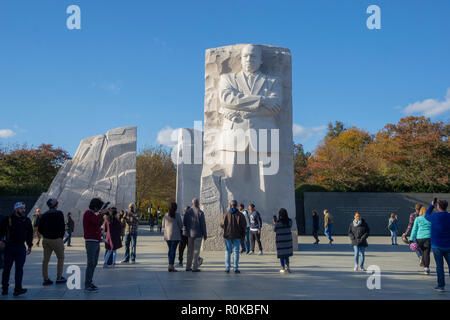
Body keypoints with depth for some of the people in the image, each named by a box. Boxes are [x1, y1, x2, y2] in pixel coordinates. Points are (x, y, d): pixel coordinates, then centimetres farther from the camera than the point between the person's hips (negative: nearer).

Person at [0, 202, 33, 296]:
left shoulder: (27, 220, 7)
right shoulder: (8, 219, -4)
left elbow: (29, 234, 16)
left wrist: (29, 246, 13)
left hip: (21, 248, 2)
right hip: (9, 247, -2)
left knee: (19, 269, -4)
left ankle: (18, 289, -6)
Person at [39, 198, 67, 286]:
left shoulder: (44, 215, 8)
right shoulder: (59, 213, -8)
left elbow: (40, 229, 11)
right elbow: (62, 227, -12)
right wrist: (61, 237, 1)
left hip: (46, 239, 5)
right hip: (56, 239, -5)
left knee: (46, 259, 6)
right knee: (60, 258, 9)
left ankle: (46, 279, 7)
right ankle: (59, 277, 9)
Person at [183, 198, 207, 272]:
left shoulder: (187, 212, 3)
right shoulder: (200, 212, -10)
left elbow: (184, 223, 6)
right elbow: (203, 224, -10)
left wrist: (185, 232, 15)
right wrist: (205, 235, -4)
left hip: (190, 234, 5)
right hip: (198, 234, -4)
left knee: (190, 250, 13)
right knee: (196, 251, 0)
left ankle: (188, 267, 17)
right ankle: (195, 267, 0)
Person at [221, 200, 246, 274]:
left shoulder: (225, 214, -2)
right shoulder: (240, 215, -3)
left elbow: (222, 225, -2)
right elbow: (244, 226, -5)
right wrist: (243, 236, 4)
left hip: (227, 235, 1)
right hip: (237, 236, -1)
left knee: (228, 251, 9)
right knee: (236, 252, 3)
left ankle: (227, 268, 6)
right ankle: (235, 268, 1)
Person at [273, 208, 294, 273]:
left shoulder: (278, 222, -17)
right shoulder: (289, 221, -5)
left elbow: (275, 230, -6)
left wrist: (274, 223, 9)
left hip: (280, 239, -3)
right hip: (288, 239, 3)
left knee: (281, 254, 7)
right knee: (287, 253, 18)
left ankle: (283, 268, 11)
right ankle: (287, 266, 5)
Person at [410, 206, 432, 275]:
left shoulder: (417, 219, 5)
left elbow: (414, 229, 1)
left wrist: (411, 239, 0)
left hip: (419, 238, 1)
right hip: (428, 237, -1)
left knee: (423, 252, 16)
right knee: (427, 253, -4)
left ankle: (425, 267, 23)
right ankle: (427, 268, -17)